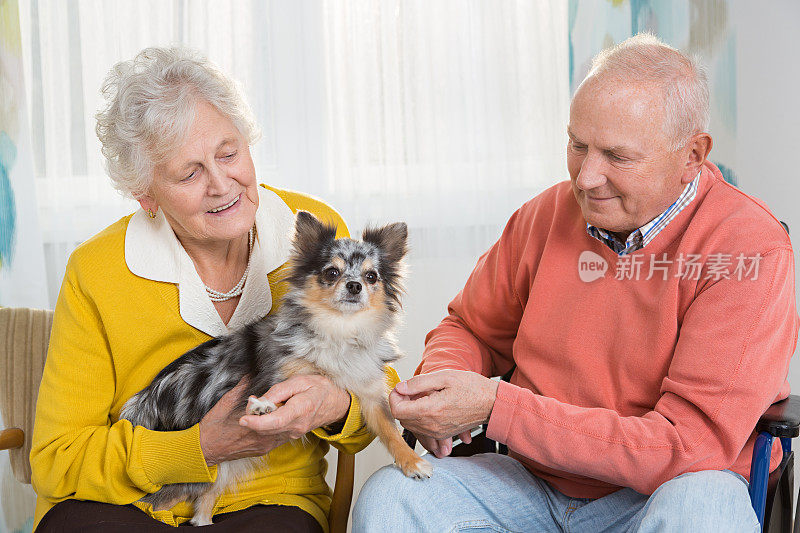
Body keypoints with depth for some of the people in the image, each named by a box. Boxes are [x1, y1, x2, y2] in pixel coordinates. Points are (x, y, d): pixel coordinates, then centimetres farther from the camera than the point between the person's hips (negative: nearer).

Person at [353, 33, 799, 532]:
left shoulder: (750, 249, -15)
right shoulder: (547, 214, 2)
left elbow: (691, 446, -22)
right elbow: (471, 329, 17)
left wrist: (495, 406, -24)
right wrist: (441, 378, -9)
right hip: (537, 483, 4)